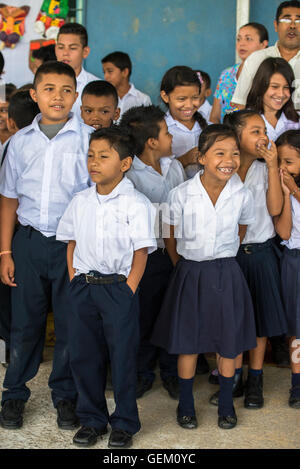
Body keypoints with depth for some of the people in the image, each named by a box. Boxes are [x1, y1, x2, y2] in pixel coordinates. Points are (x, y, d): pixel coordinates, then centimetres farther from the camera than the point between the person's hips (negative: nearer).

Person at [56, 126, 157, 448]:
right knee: (83, 355, 9)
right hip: (83, 287, 5)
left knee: (123, 356, 3)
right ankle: (91, 419, 25)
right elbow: (71, 242, 15)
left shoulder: (135, 204, -7)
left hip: (119, 287, -5)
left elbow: (141, 251, -8)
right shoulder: (80, 201, 8)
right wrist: (73, 278, 5)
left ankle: (124, 424, 17)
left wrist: (129, 288, -13)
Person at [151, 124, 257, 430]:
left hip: (226, 275, 1)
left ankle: (226, 404, 27)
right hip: (190, 274, -1)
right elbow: (171, 238, 1)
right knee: (187, 340, 7)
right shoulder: (181, 195, -13)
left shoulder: (242, 195, -8)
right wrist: (184, 267, 8)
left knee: (228, 341, 9)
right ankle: (186, 403, 25)